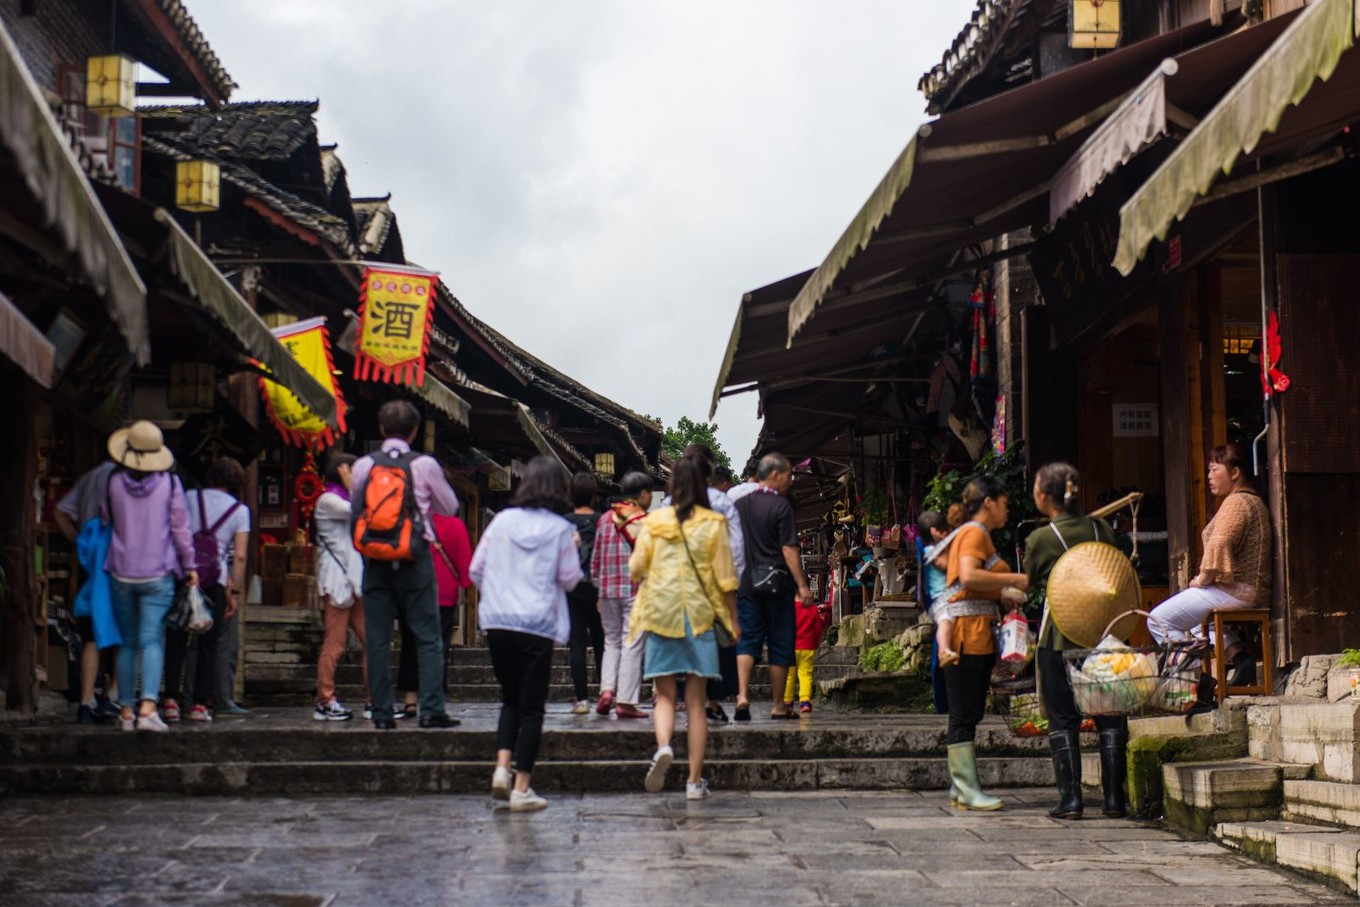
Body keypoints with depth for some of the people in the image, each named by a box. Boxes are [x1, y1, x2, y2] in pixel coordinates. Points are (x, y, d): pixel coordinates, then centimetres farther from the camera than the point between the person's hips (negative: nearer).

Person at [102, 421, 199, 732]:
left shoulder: (114, 482, 0)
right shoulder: (169, 482, -5)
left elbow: (106, 522, 10)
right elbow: (180, 527, 0)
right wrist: (189, 565, 9)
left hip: (122, 573, 2)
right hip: (158, 574, -2)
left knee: (128, 642, 10)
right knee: (152, 640, -5)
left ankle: (127, 710, 11)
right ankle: (148, 706, -21)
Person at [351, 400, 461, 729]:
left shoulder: (364, 465, 1)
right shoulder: (425, 465, -4)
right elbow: (450, 508, 8)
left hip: (375, 561, 2)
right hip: (415, 561, -2)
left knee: (377, 638, 5)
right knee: (427, 637, 2)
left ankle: (382, 713, 5)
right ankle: (431, 709, -4)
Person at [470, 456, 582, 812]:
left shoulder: (502, 520, 3)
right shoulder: (560, 528, -3)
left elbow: (476, 570, 5)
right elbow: (570, 579, 0)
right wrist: (573, 550, 16)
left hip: (497, 622, 3)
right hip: (538, 625, -3)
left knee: (511, 698, 19)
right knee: (531, 706, 4)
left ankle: (502, 767, 2)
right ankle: (521, 788, 2)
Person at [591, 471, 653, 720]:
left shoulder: (605, 519, 8)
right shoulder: (646, 522, -6)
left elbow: (595, 559, 11)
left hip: (608, 589, 4)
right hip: (636, 590, -4)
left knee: (612, 641, 16)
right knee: (632, 645, 0)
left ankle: (607, 690, -1)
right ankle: (625, 701, -1)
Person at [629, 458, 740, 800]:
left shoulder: (655, 522, 1)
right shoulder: (714, 524, -1)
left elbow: (636, 568, 4)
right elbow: (725, 577, -1)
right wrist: (733, 618, 7)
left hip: (661, 614, 0)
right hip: (700, 615, 0)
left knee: (665, 695, 9)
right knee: (696, 701, 6)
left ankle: (663, 746, -22)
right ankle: (695, 780, 7)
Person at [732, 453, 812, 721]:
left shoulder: (740, 504, 8)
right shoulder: (781, 506, -9)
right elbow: (789, 549, -13)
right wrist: (802, 585, -11)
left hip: (746, 584, 4)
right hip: (776, 585, -4)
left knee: (747, 641, 3)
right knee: (780, 646, 5)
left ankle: (742, 696, -16)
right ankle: (778, 706, 11)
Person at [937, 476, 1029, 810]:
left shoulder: (967, 534, 21)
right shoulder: (975, 533, -9)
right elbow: (969, 576, -24)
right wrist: (1012, 579, -15)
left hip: (979, 635, 10)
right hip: (969, 631, -10)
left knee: (968, 714, 10)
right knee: (964, 714, -9)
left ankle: (961, 787, 13)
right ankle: (967, 789, -10)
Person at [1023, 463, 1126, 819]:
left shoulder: (1040, 539, -10)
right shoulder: (1101, 529, 1)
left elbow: (1031, 581, 6)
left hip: (1059, 634, -3)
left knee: (1062, 718, 4)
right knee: (1109, 715, 7)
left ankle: (1070, 798, 1)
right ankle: (1114, 797, 6)